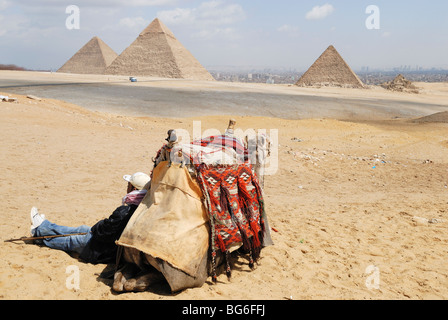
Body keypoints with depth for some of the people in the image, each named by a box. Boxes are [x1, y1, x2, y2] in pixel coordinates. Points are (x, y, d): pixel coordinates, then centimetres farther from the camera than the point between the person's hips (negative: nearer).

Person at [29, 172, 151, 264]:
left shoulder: (124, 212, -34)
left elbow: (105, 230, -29)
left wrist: (95, 229, -7)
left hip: (106, 253, -7)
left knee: (70, 241, 17)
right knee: (82, 229, 24)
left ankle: (39, 231, 41)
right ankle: (44, 226, 45)